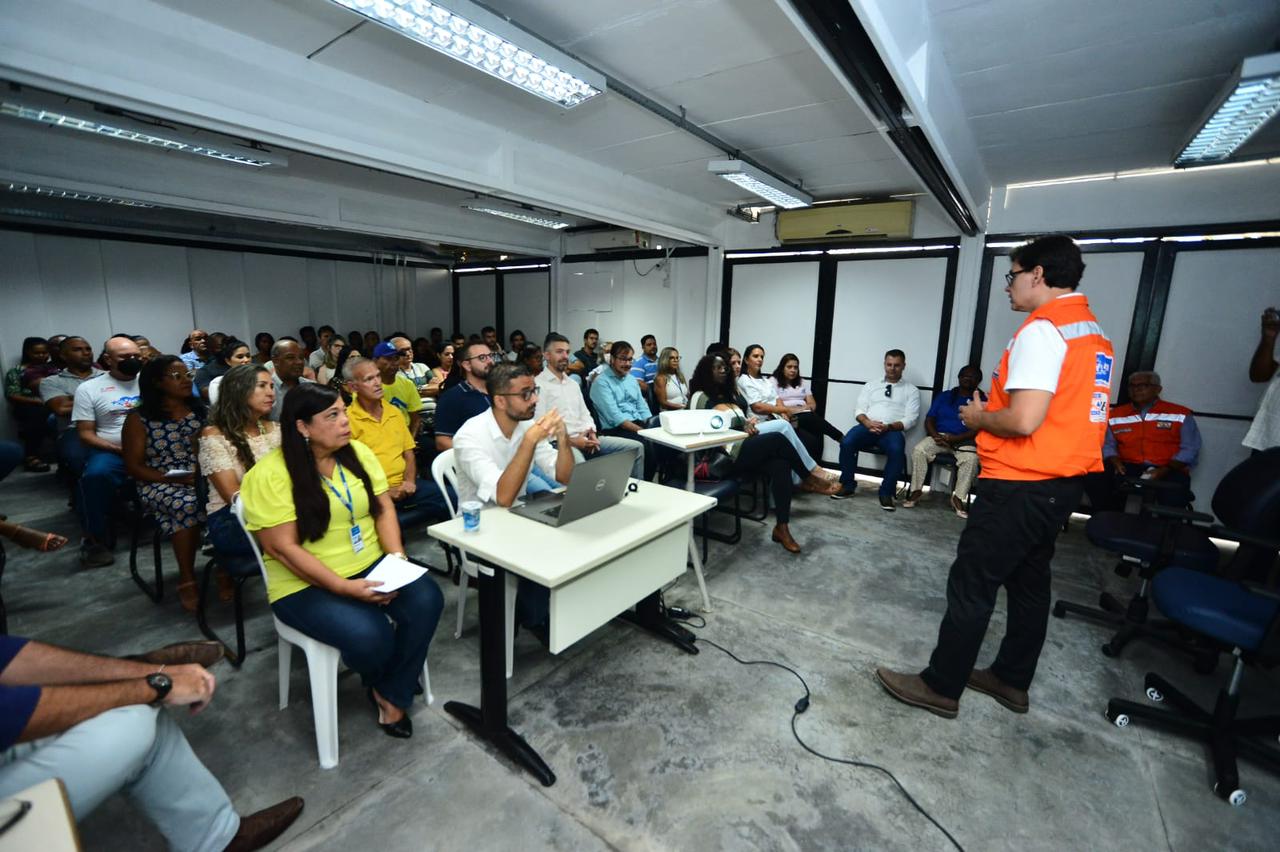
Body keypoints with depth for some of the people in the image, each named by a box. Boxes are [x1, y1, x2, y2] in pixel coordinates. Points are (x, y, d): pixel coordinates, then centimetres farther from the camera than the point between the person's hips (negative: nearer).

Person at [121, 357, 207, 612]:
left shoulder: (199, 411, 12)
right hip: (159, 484, -3)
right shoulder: (139, 418, 2)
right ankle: (187, 581, -25)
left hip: (200, 479, 3)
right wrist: (173, 478, -15)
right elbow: (134, 466, 0)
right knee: (187, 504, -36)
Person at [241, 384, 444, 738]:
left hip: (372, 567, 5)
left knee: (427, 600, -21)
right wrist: (344, 587, -23)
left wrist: (397, 557, -13)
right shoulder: (270, 474, -14)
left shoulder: (358, 452, 2)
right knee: (370, 636, -28)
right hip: (306, 585, -4)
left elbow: (383, 509, 3)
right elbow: (284, 548, -17)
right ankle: (376, 681, 13)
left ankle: (391, 694, 1)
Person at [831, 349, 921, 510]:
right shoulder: (870, 385, 20)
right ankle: (848, 485, -12)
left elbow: (910, 418, 3)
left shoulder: (911, 390, 14)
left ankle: (886, 492, -18)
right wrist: (868, 422, -12)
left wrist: (888, 427, -14)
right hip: (867, 427, 2)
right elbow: (859, 410, 10)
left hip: (892, 430, -1)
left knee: (896, 450, -36)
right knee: (846, 442, -29)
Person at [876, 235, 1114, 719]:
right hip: (1063, 482, 10)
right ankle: (1011, 680, 32)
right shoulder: (1094, 334, 13)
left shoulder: (1041, 330, -17)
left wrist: (980, 417, -7)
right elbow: (1068, 412, 17)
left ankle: (940, 687, 12)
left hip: (1022, 485, -10)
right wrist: (995, 413, 13)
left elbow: (1024, 420, -26)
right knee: (1029, 582, 18)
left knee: (972, 585, 0)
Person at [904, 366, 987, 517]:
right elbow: (929, 420, 9)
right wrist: (935, 436, -12)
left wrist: (954, 439, -19)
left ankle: (958, 498, -23)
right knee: (918, 450, -28)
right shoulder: (943, 397, 15)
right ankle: (916, 491, -19)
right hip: (939, 436, 2)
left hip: (964, 441, -2)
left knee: (971, 458, -35)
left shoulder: (981, 401, 6)